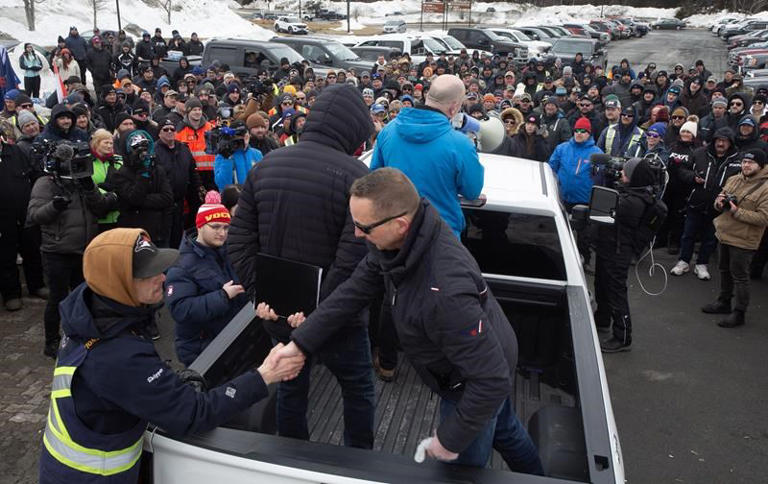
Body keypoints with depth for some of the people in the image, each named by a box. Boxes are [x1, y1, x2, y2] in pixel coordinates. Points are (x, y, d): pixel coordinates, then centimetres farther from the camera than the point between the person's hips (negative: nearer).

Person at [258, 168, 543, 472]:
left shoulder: (446, 290, -45)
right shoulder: (397, 239, -19)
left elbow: (492, 380, -37)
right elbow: (355, 291, -8)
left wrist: (450, 439, -25)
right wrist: (300, 343, -10)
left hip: (475, 387, -8)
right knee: (502, 428, 33)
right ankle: (535, 476, 61)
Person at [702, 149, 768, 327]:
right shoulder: (733, 180, 5)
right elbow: (719, 205, 15)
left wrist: (737, 211, -24)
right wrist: (719, 202, -9)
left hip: (743, 240, -7)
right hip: (725, 234, 7)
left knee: (740, 276, 0)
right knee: (725, 270, 21)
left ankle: (739, 313, 11)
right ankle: (724, 302, 38)